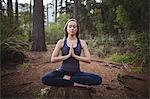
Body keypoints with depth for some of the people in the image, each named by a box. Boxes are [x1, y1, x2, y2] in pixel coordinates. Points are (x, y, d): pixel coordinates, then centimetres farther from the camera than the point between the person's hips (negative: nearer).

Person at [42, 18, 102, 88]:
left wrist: (74, 55, -12)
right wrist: (68, 55, -12)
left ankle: (68, 79, -17)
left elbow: (88, 59, -2)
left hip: (76, 72, 1)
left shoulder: (82, 42, 4)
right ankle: (75, 83, -21)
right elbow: (53, 59, -3)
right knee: (45, 79, -31)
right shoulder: (61, 42, 2)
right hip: (63, 71, -1)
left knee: (98, 79, -25)